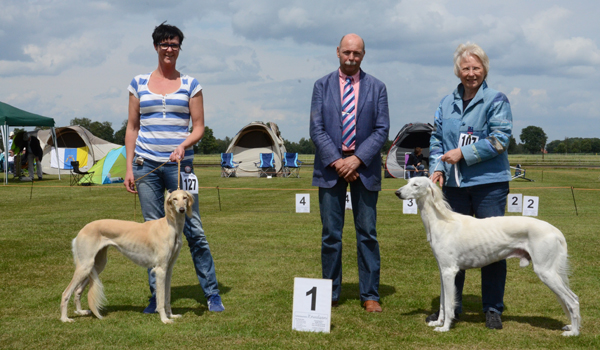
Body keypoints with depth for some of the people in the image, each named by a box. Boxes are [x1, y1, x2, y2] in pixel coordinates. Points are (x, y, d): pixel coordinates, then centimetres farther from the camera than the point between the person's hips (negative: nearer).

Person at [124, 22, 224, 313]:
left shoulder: (190, 85, 6)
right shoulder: (139, 83, 10)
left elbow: (199, 127, 4)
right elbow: (132, 127, 11)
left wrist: (183, 145, -15)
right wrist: (129, 167, 4)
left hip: (179, 164, -1)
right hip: (146, 164, 2)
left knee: (193, 229, -4)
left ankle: (212, 294, 5)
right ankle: (157, 295, 14)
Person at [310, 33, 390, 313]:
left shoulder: (376, 88, 6)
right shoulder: (322, 86, 7)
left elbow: (382, 130, -1)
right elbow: (316, 129, 0)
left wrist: (357, 159, -13)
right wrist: (336, 161, -11)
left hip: (364, 166, 0)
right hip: (330, 166, 0)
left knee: (367, 234, 3)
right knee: (331, 234, 3)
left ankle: (370, 295, 10)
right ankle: (330, 293, 12)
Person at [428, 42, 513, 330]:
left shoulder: (496, 100, -1)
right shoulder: (447, 103, 13)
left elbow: (499, 140, -10)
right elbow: (437, 139, 15)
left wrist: (463, 153, -13)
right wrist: (438, 167, -1)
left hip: (489, 182, -4)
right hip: (454, 184, 4)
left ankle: (493, 309, 10)